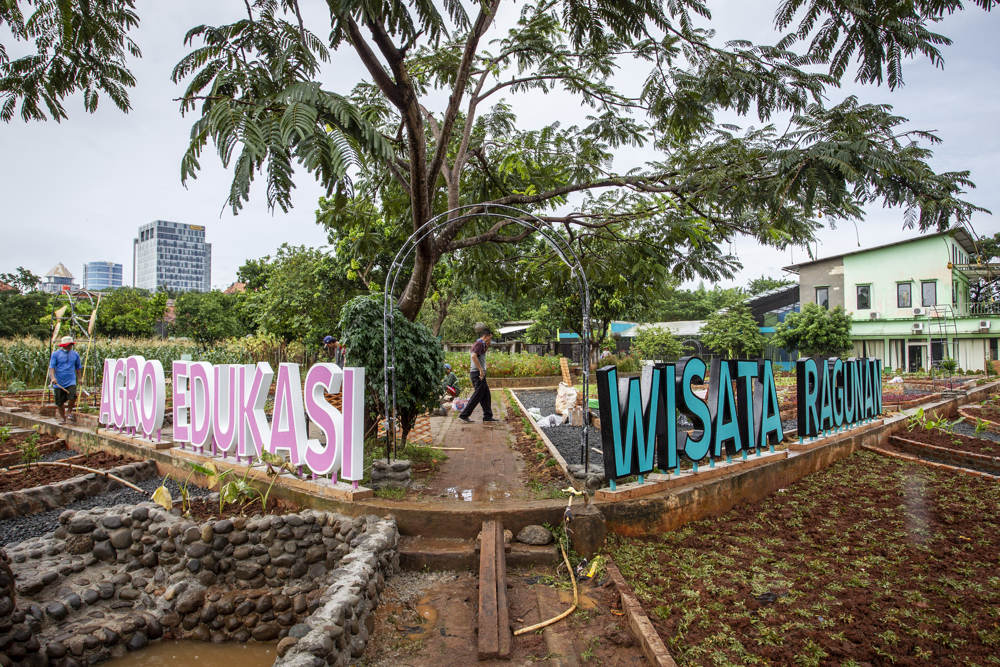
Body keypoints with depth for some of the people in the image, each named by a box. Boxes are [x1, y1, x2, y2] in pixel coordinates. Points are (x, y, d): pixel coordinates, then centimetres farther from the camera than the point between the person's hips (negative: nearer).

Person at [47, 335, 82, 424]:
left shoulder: (75, 354, 8)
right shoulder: (56, 354, 0)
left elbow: (78, 367, 19)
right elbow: (51, 367, -6)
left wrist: (79, 378, 20)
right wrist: (53, 377, -19)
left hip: (71, 381, 1)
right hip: (59, 382, 0)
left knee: (72, 397, -20)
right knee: (60, 402, 6)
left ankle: (70, 412, 5)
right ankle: (62, 417, 24)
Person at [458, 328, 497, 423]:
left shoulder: (478, 343, 19)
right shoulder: (480, 343, -12)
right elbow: (474, 356, -27)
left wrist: (486, 347, 15)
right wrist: (481, 370, -26)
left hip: (479, 374, 10)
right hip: (477, 373, -10)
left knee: (486, 395, 11)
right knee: (478, 395, -6)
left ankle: (487, 416, 14)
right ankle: (464, 415, -2)